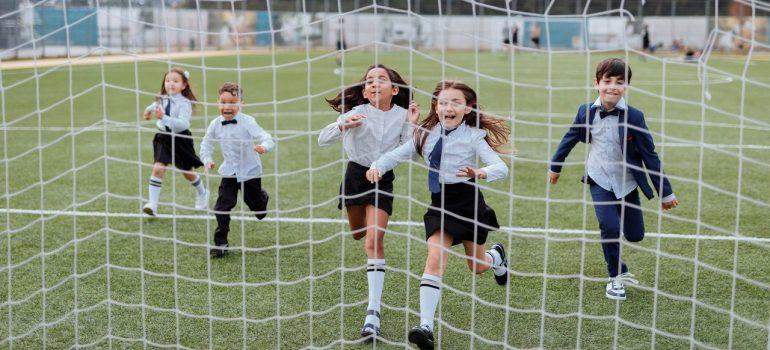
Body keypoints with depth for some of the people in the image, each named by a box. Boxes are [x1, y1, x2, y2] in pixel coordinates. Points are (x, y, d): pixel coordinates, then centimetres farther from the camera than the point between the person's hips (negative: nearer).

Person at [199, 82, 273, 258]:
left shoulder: (247, 122, -19)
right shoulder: (216, 124, -6)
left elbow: (266, 137, -28)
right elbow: (206, 143, 12)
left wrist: (264, 146, -50)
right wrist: (207, 159, -4)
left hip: (250, 172, -2)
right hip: (229, 173, 3)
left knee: (258, 211, 13)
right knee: (222, 208, -9)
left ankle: (262, 198, 51)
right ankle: (221, 243, 3)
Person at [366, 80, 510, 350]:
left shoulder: (474, 136, -10)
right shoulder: (426, 134, 2)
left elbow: (501, 168, -17)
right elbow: (398, 154, 3)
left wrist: (479, 173, -39)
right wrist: (378, 166, -17)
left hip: (468, 201, -2)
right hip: (439, 203, 2)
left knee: (476, 265, 17)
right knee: (435, 259, -17)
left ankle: (496, 257, 57)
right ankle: (426, 326, -20)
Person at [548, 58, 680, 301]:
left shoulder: (633, 116, -16)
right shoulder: (587, 112, -10)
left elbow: (649, 155, -9)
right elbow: (570, 138, 9)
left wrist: (665, 192, -6)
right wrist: (555, 166, 21)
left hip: (627, 183, 0)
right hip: (600, 181, 0)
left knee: (635, 235, 6)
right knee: (610, 227, -16)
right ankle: (616, 277, 4)